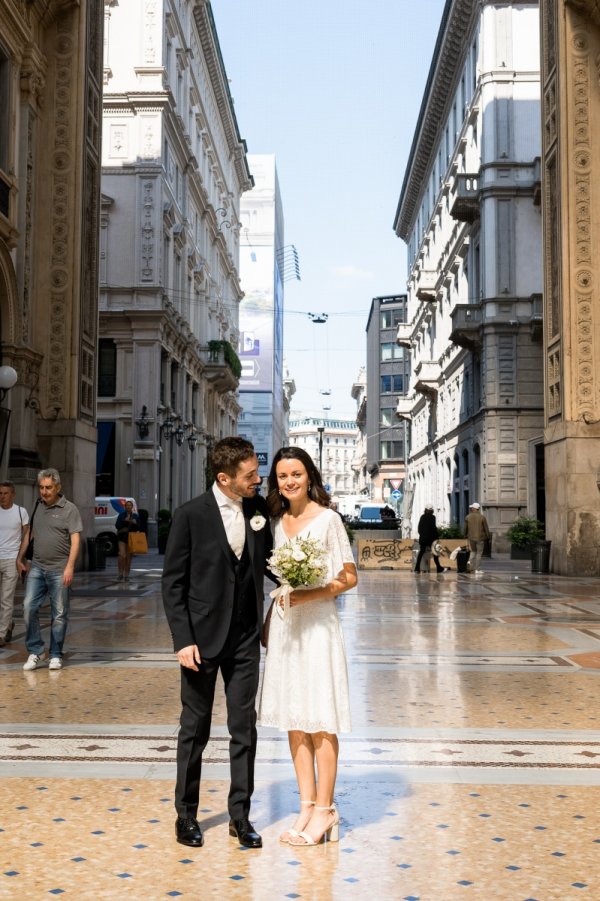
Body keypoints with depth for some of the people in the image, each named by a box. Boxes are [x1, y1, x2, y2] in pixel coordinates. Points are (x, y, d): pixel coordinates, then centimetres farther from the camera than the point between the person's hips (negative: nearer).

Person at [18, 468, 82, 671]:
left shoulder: (69, 509, -4)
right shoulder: (37, 507, 12)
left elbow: (75, 540, -10)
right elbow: (29, 534, 21)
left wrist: (70, 567, -18)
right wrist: (20, 558, 18)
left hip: (59, 570, -4)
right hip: (37, 568, 4)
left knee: (59, 614, 2)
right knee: (29, 607, -6)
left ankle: (56, 655, 12)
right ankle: (35, 652, 6)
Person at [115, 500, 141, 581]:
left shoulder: (136, 516, 10)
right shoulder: (121, 515, 3)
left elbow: (139, 528, 10)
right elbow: (117, 526, -3)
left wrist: (135, 523, -10)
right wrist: (124, 521, -15)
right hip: (122, 536, -2)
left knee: (129, 557, 4)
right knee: (122, 555, -16)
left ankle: (126, 575, 12)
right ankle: (120, 574, -6)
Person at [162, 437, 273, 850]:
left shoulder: (258, 508, 0)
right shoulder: (191, 515, -11)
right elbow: (173, 582, -8)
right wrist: (183, 639, -13)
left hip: (246, 636, 3)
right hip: (203, 635, -3)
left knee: (244, 727, 8)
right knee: (195, 728, 10)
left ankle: (240, 814, 21)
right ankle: (187, 814, 25)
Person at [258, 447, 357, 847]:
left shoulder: (328, 519, -8)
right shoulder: (277, 522, 11)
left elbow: (349, 578, -8)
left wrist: (309, 594, -19)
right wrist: (268, 621, 14)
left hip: (318, 625, -6)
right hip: (285, 625, 7)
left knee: (320, 721, -1)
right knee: (292, 719, 9)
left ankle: (325, 810, 8)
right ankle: (307, 806, 18)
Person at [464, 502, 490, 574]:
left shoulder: (467, 517, -1)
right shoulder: (482, 517, -7)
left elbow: (465, 528, 6)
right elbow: (486, 528, -5)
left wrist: (465, 536, 18)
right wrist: (487, 536, 5)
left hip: (471, 538, 3)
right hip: (480, 538, -3)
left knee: (473, 552, 17)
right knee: (479, 553, 3)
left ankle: (472, 568, 10)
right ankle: (477, 569, 2)